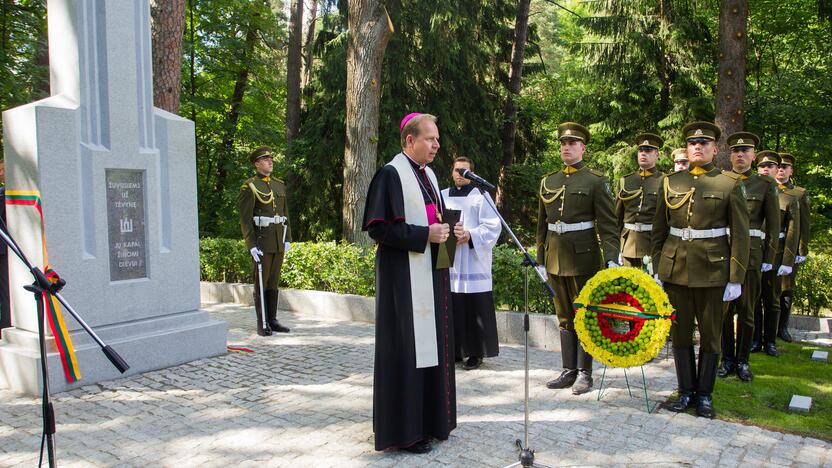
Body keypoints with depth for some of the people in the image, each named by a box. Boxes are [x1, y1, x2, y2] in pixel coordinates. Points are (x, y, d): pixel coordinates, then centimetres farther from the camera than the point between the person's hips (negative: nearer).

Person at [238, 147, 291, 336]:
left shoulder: (279, 185, 14)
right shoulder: (249, 187, -5)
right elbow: (245, 219, -10)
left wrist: (287, 239, 10)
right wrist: (251, 245, -16)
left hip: (278, 241, 6)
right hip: (261, 240, -6)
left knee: (274, 281, 10)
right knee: (261, 283, 0)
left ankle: (273, 320, 17)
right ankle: (262, 324, 5)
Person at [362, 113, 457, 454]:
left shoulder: (428, 175, 15)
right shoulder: (391, 174, -11)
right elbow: (379, 228, -17)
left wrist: (446, 230, 2)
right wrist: (425, 235, -20)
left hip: (431, 274, 9)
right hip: (404, 277, -9)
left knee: (431, 345, 12)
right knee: (406, 349, -3)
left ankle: (428, 419, 24)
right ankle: (404, 429, 8)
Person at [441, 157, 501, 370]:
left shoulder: (481, 196, 3)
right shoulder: (443, 196, 15)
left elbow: (492, 227, -4)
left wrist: (470, 236, -18)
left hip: (474, 262, -3)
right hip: (448, 261, 4)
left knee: (475, 309, -3)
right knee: (452, 308, 5)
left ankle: (476, 352, 5)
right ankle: (454, 349, 15)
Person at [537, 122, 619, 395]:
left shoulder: (595, 181, -3)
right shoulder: (548, 182, 11)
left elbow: (608, 224, -8)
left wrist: (611, 259, -16)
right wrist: (540, 258, 14)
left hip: (583, 258, -5)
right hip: (556, 259, 5)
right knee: (564, 317, 11)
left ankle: (585, 373, 14)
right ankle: (569, 371, 20)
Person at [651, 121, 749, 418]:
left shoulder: (730, 184, -1)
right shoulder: (671, 182, 7)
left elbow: (740, 235, -2)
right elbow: (658, 230, 11)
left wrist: (736, 279, -7)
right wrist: (657, 268, 6)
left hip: (712, 270, -2)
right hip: (675, 269, 3)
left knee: (710, 334, 7)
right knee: (680, 332, 8)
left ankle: (705, 394, 21)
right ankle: (686, 391, 22)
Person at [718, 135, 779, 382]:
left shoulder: (765, 184, 4)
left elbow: (773, 225, 4)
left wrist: (768, 259, 0)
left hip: (751, 254, -1)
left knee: (746, 310, 5)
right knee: (724, 308, 5)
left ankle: (742, 361, 17)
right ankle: (727, 359, 17)